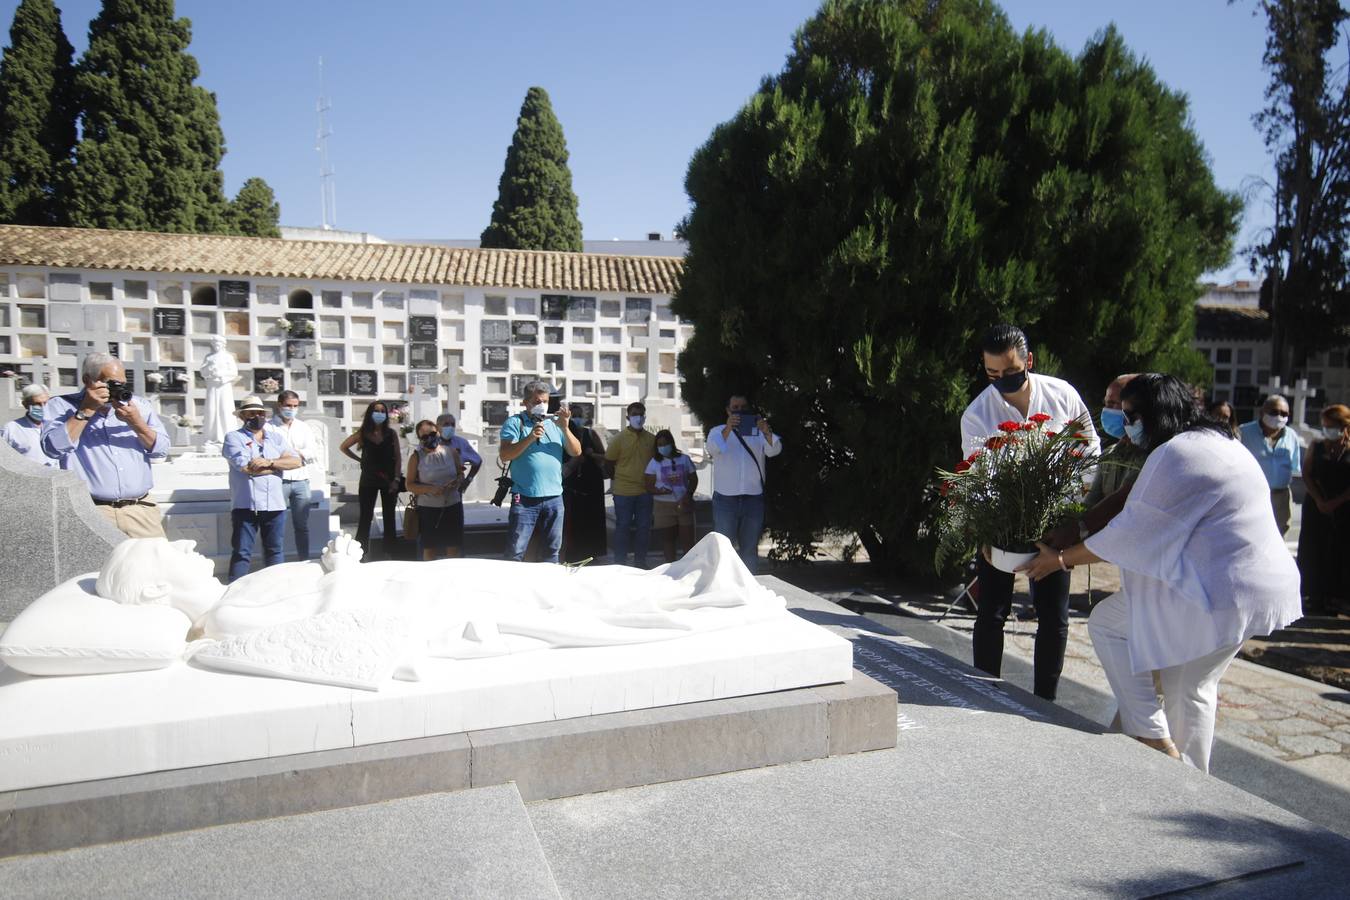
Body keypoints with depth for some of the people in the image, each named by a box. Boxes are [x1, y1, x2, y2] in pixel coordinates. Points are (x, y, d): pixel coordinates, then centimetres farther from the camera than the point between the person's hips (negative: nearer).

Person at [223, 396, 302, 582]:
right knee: (242, 553, -1)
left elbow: (296, 461, 2)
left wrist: (270, 463, -13)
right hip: (246, 505, -4)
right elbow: (247, 468, -14)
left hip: (275, 504, 4)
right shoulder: (234, 438, 1)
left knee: (276, 552, 10)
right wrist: (279, 465, -1)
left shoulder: (276, 437, 15)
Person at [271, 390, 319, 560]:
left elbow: (314, 452, 6)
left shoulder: (303, 427, 14)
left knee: (302, 526, 11)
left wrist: (297, 452, -11)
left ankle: (304, 560, 18)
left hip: (301, 481, 4)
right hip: (278, 481, -4)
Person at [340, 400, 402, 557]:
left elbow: (397, 458, -1)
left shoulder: (391, 433, 0)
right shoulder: (363, 433, -1)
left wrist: (396, 479, -9)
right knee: (365, 516, 3)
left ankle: (389, 553, 15)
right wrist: (360, 460, 4)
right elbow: (343, 447, 11)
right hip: (368, 479, 0)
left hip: (389, 479, 0)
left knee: (389, 517, 7)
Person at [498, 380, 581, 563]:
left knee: (552, 550, 13)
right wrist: (530, 438, -20)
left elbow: (576, 452, 6)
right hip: (525, 498, -4)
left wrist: (565, 428, -8)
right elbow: (504, 455, -10)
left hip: (554, 498, 4)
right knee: (515, 552, -5)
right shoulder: (515, 423, 1)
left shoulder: (555, 424, 12)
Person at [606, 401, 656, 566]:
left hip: (645, 491, 3)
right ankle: (620, 563, 13)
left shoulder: (652, 439, 5)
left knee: (644, 527, 9)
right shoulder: (620, 438, -4)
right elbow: (609, 462, 0)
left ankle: (640, 563, 22)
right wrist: (614, 481, 0)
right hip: (623, 491, -3)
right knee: (623, 527, 4)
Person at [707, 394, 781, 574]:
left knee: (750, 549, 9)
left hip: (753, 498, 2)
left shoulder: (758, 432, 11)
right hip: (725, 499, -2)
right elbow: (713, 448, -16)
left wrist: (767, 432, -30)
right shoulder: (718, 432, 7)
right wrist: (728, 429, -34)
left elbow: (774, 450, -8)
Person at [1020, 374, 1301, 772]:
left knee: (1105, 622, 4)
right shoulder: (1219, 442, 16)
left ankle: (1152, 735, 5)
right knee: (1194, 688, 19)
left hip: (1219, 591, -10)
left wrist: (1061, 559, -5)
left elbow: (1131, 533, -16)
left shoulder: (1175, 455, -17)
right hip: (1260, 586, 10)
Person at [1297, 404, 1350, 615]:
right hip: (1316, 508, 2)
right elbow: (1307, 474, 3)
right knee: (1314, 552, 4)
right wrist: (1319, 500, -8)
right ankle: (1316, 597, 12)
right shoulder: (1316, 446, 8)